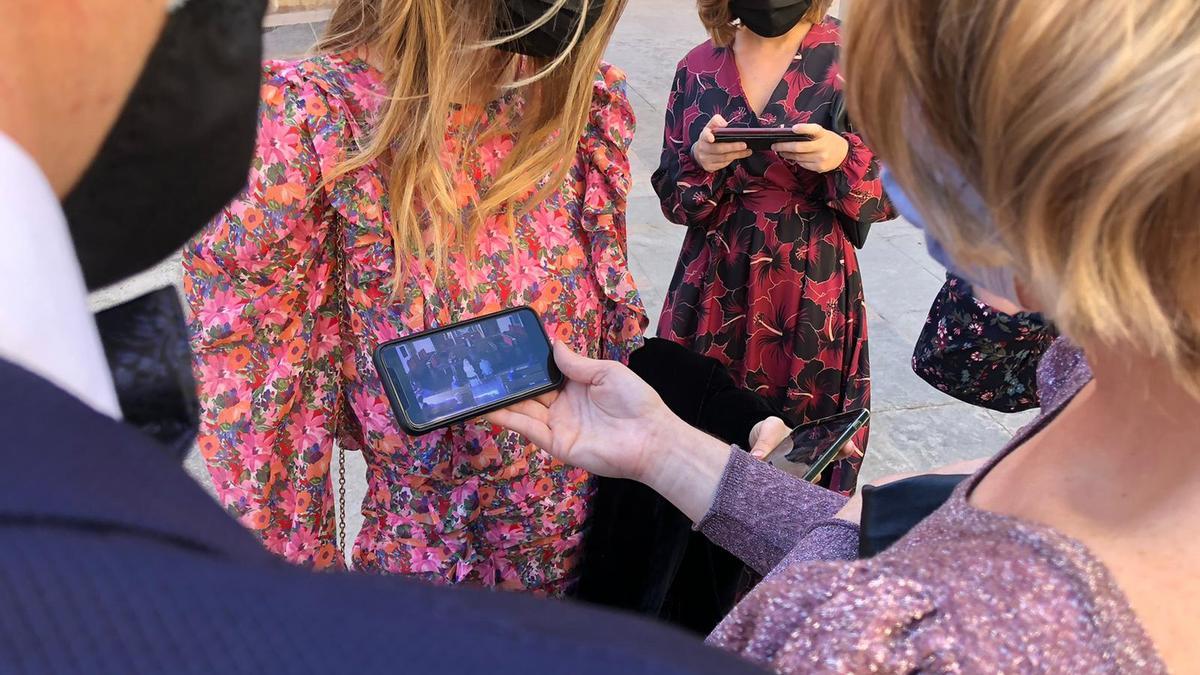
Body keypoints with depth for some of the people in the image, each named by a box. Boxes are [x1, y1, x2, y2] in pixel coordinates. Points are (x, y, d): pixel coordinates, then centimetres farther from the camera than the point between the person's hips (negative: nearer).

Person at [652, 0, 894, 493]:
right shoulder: (698, 68, 4)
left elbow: (891, 193, -3)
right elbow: (672, 201, 6)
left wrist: (843, 157, -22)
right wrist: (701, 162, -15)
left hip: (811, 297, -2)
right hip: (711, 291, 3)